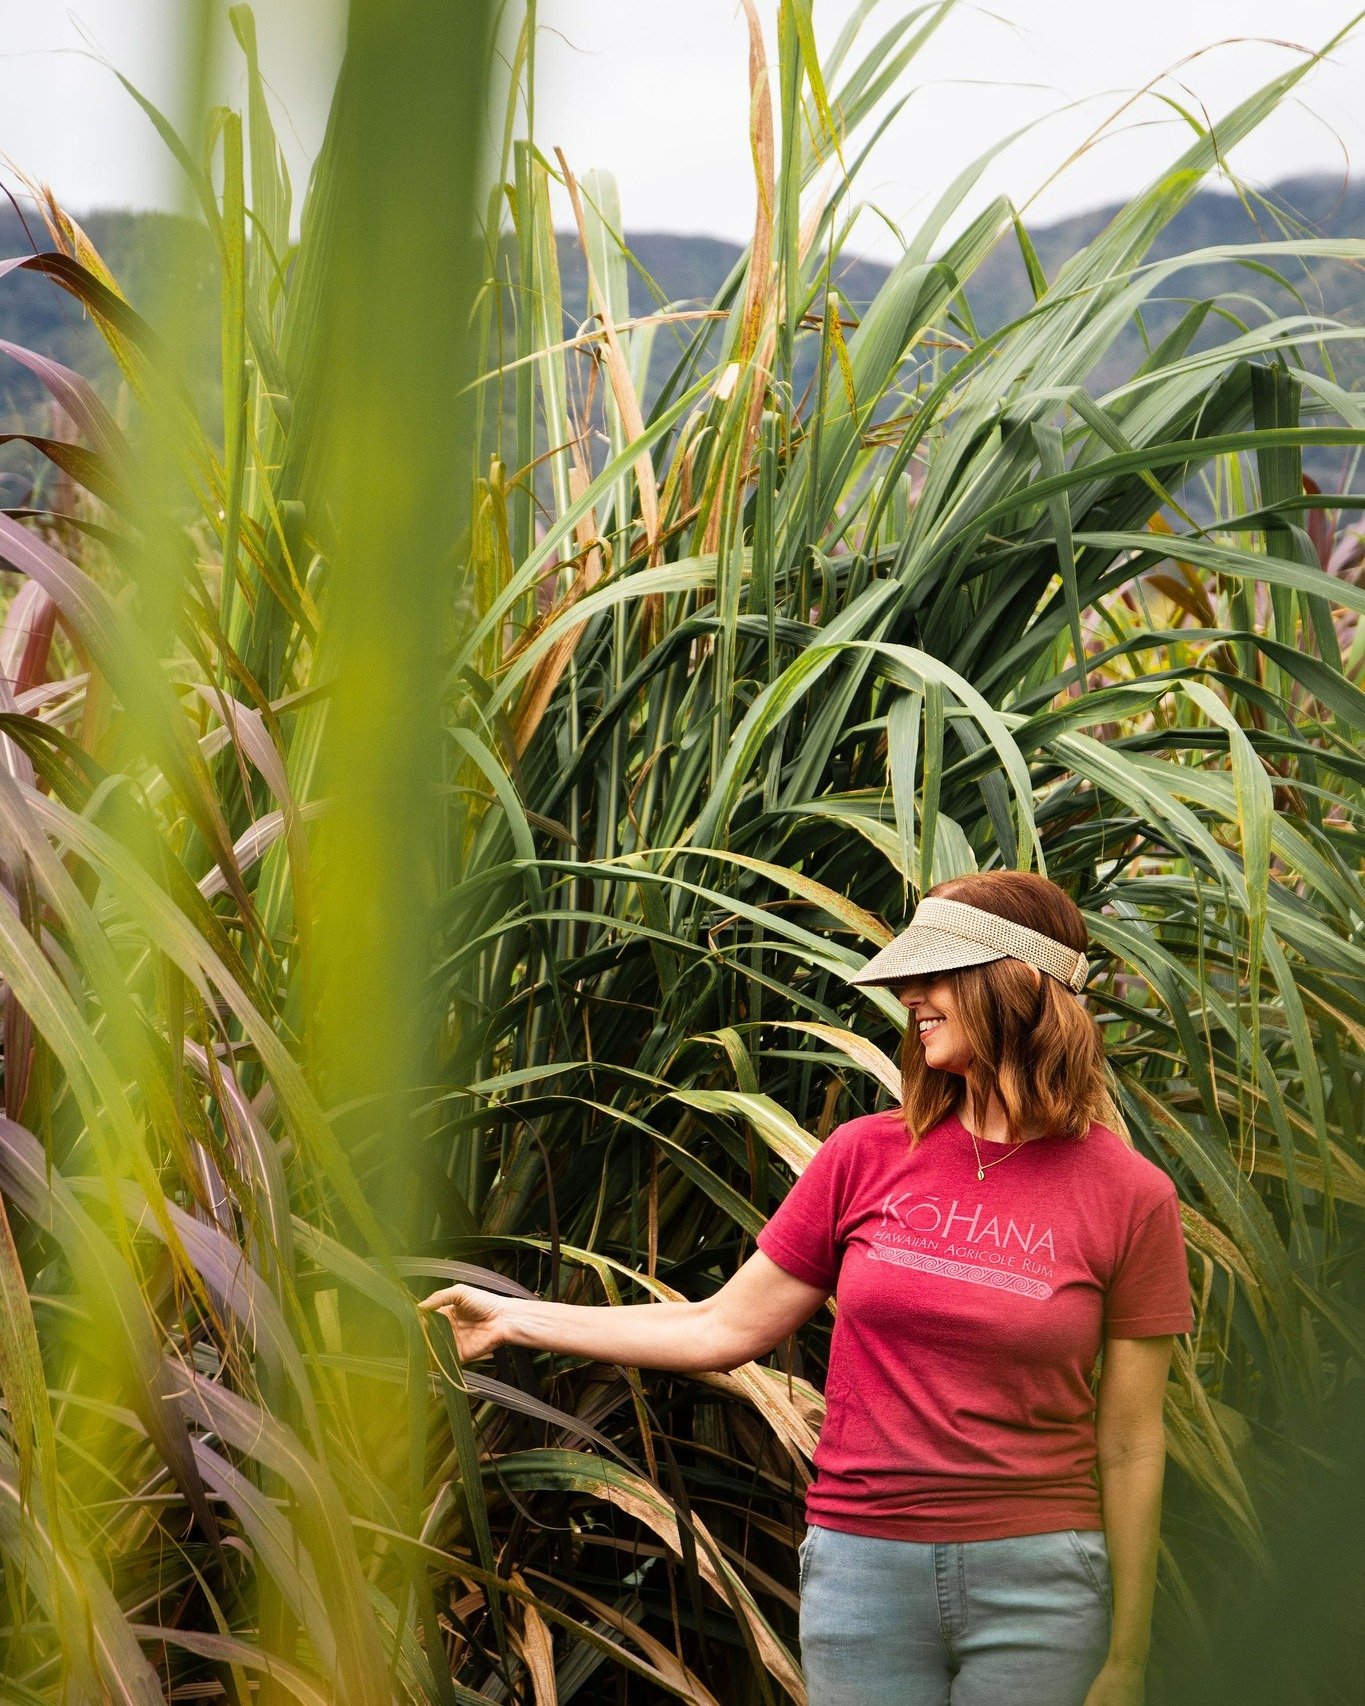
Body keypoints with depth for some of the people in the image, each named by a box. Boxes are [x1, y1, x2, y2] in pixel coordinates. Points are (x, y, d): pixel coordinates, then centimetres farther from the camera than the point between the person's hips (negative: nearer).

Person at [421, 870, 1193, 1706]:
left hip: (1035, 1578, -2)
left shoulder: (1131, 1196, -3)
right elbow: (723, 1328, 9)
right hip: (862, 1566, 2)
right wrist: (513, 1318, 6)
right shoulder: (866, 1157, 2)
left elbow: (1129, 1446, 0)